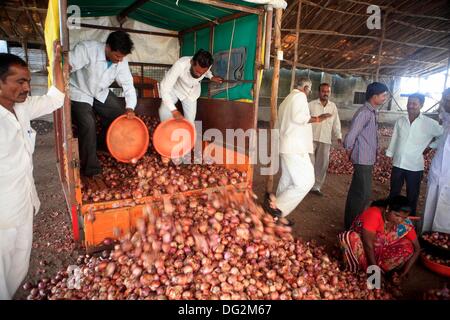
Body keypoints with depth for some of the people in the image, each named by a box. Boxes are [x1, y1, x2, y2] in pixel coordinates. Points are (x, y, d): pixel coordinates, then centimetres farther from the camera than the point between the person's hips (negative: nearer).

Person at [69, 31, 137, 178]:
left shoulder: (121, 61, -14)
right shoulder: (86, 49, -30)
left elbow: (128, 84, -11)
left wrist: (130, 108, -22)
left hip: (101, 94, 6)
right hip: (80, 93, -6)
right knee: (88, 124, -21)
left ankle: (102, 145, 28)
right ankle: (90, 168, -6)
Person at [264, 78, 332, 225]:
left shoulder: (286, 100, 23)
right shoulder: (300, 96, -5)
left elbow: (278, 125, 26)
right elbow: (298, 116, -23)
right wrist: (315, 119, -9)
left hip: (287, 146, 10)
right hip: (296, 147, -10)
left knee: (287, 181, 13)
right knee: (306, 181, -9)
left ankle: (278, 214, 18)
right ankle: (276, 205, -10)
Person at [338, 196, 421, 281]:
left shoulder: (405, 223, -14)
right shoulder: (374, 214, -28)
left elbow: (417, 248, -7)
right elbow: (368, 244, -29)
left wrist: (405, 272, -17)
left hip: (382, 251, 5)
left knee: (408, 246, -19)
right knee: (351, 239, -36)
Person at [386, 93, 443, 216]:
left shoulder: (430, 123, -8)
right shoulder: (400, 121, 1)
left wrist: (430, 146, -3)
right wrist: (389, 155, 10)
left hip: (415, 167, -2)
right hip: (397, 164, 3)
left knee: (412, 196, 11)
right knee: (394, 193, 15)